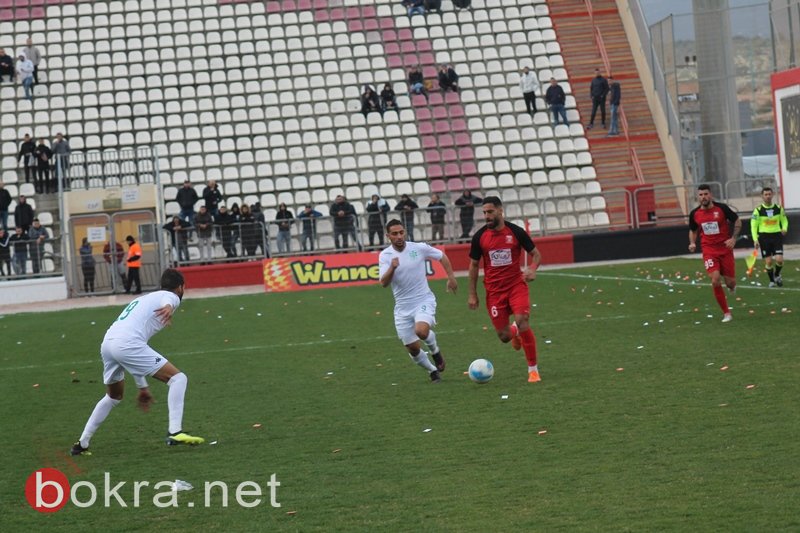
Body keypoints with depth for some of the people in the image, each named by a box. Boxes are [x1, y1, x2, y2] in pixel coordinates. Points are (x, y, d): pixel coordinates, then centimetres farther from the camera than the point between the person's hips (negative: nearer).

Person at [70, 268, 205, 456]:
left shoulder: (144, 299, 37)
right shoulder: (171, 296, 14)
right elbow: (167, 301, -16)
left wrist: (142, 387, 42)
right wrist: (168, 307, -40)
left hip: (107, 343, 8)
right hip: (127, 344, -8)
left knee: (114, 396, 30)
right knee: (178, 378, -2)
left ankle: (82, 444, 32)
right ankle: (175, 432, -15)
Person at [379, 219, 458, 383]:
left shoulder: (419, 248, -7)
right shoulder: (385, 255, -6)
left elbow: (442, 256, 11)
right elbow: (383, 283, -16)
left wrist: (451, 277, 6)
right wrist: (392, 268, -34)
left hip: (424, 300, -2)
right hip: (402, 306, 2)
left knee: (421, 331, -30)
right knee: (412, 348, 4)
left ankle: (435, 350, 3)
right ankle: (432, 371, 32)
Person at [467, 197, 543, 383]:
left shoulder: (516, 232, -5)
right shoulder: (479, 236, -1)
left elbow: (535, 253, 4)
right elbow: (474, 265, 9)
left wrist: (532, 268, -18)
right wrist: (472, 294, 6)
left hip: (517, 285, -2)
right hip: (494, 290, 2)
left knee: (522, 322, -22)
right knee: (504, 336, -1)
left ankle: (533, 369, -7)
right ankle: (514, 332, 41)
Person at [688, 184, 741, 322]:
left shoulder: (722, 208, -8)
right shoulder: (694, 214, 0)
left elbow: (737, 221, 4)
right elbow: (693, 230, 17)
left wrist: (733, 238, -9)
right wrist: (692, 243, -2)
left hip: (725, 249, -1)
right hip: (709, 251, 1)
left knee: (730, 282, 0)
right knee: (715, 280, -18)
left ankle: (731, 285, 43)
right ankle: (726, 313, -5)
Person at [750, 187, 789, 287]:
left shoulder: (779, 208, 4)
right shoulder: (758, 210, -2)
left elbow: (784, 220, 15)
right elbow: (753, 225, 0)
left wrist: (784, 228, -7)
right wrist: (755, 239, -8)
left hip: (777, 235, 1)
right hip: (764, 236, -1)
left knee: (779, 259, -11)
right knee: (768, 261, -3)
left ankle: (777, 275, 19)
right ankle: (772, 281, 17)